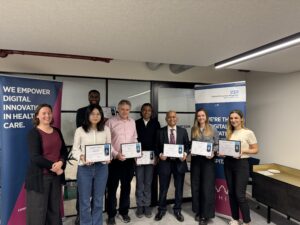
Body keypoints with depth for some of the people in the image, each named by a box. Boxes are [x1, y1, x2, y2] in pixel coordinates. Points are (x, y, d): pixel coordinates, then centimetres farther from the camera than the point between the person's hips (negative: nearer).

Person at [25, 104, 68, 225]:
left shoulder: (57, 131, 8)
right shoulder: (34, 132, -8)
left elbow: (64, 151, 8)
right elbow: (34, 157, -16)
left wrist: (61, 162, -12)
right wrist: (53, 167, -16)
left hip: (56, 176, 5)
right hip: (39, 176, -5)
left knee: (55, 209, 15)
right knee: (38, 210, 6)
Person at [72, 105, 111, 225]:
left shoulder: (106, 129, 1)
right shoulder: (80, 130, -3)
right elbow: (75, 149, -1)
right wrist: (81, 157, -20)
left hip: (101, 167, 2)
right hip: (84, 168, -1)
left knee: (98, 200, 16)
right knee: (85, 200, 10)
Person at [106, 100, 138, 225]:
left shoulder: (132, 122, 8)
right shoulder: (111, 122, -6)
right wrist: (116, 154, -18)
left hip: (130, 159, 4)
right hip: (115, 159, -4)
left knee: (126, 186, 15)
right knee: (112, 187, 9)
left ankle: (124, 212, 32)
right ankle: (111, 214, 25)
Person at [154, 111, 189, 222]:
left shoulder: (183, 131, 4)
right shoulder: (160, 132, 1)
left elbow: (187, 146, 5)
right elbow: (157, 147, 2)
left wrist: (185, 154, -13)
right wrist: (160, 154, -16)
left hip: (179, 162, 1)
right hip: (165, 162, -1)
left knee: (179, 188, 13)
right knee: (163, 188, 10)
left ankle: (177, 210, 33)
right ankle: (162, 209, 31)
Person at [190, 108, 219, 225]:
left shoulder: (213, 129, 1)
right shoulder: (194, 129, 8)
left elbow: (217, 144, 2)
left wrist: (213, 153, -14)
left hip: (208, 160, -3)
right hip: (195, 160, 3)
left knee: (207, 187, 1)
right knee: (196, 186, 10)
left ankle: (206, 214, 14)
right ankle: (198, 211, 27)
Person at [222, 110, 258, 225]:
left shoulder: (248, 133, -7)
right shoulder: (228, 133, 7)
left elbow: (255, 150, -4)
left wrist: (243, 150, -19)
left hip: (241, 164, -5)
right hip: (228, 163, 5)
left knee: (240, 194, -3)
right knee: (231, 193, 12)